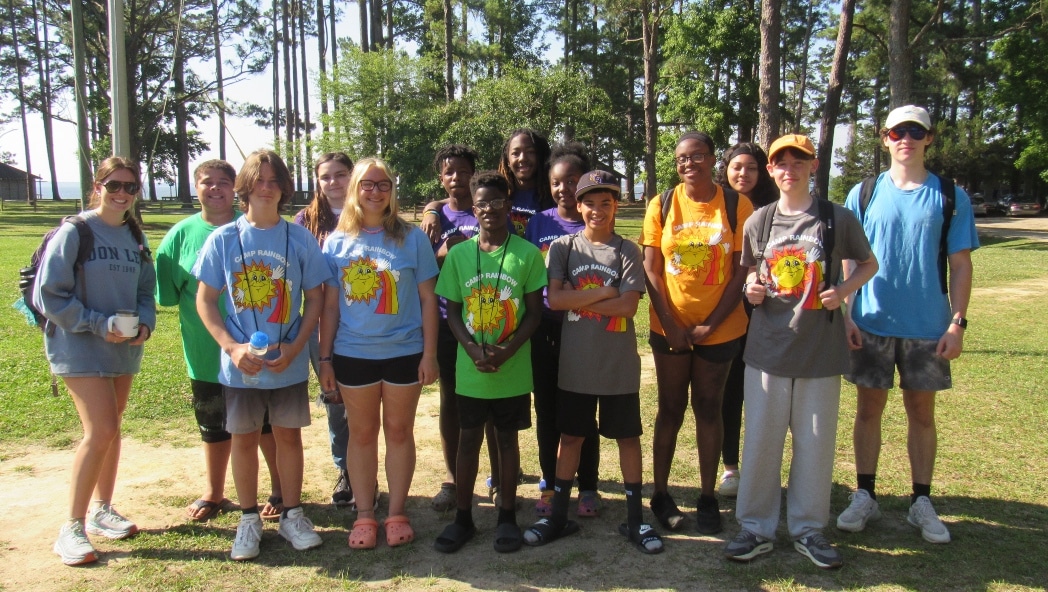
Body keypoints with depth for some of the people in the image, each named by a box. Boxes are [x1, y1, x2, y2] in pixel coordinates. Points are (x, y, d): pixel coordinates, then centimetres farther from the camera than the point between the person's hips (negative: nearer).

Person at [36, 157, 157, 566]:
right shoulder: (75, 233, -11)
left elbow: (145, 290, 13)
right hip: (80, 347, -6)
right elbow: (48, 293, -12)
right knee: (101, 431, -13)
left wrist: (145, 323, -7)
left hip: (125, 348, 6)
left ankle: (102, 510, 29)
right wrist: (99, 325, -18)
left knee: (110, 429, 14)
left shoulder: (135, 237, 7)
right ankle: (72, 528, 0)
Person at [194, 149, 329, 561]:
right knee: (244, 438, 10)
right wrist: (232, 347, -12)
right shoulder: (223, 239, -2)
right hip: (240, 364, 0)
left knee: (288, 435, 10)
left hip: (289, 363, 0)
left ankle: (292, 514, 25)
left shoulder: (300, 239, -2)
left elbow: (314, 298, 2)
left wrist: (294, 347, -11)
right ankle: (249, 519, 25)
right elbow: (205, 299, 1)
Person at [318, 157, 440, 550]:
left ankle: (397, 514, 22)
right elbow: (329, 305, 5)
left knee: (399, 431, 9)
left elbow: (427, 299, -1)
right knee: (361, 433, 11)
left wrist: (429, 353, -5)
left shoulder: (411, 238, -2)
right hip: (353, 355, 1)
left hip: (404, 353, -1)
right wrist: (325, 358, 2)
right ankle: (364, 516, 22)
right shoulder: (337, 242, 3)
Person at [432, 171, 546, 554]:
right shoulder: (459, 254, 1)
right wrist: (473, 350, -13)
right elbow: (452, 311, 4)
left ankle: (507, 517, 25)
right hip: (469, 370, 1)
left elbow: (534, 311, -3)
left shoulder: (527, 253, -4)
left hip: (513, 371, -1)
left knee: (507, 439, 11)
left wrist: (506, 351, -16)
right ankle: (463, 518, 23)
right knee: (468, 439, 10)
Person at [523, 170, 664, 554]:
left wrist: (579, 298, -14)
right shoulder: (563, 247, 1)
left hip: (619, 364, -1)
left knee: (627, 436, 9)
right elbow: (554, 299, -12)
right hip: (575, 363, 1)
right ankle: (558, 516, 25)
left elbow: (628, 306, -14)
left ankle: (635, 519, 23)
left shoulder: (627, 252, -2)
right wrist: (603, 293, -13)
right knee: (571, 436, 12)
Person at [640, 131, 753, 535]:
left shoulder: (737, 207, -4)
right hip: (670, 327, 1)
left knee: (708, 408, 10)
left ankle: (708, 497, 21)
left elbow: (740, 272, -5)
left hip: (720, 328, 0)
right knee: (670, 409, 9)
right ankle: (661, 494, 21)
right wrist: (670, 324, -11)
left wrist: (710, 324, -12)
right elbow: (651, 270, -3)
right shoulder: (662, 206, -1)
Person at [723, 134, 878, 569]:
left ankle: (808, 528, 23)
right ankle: (756, 527, 18)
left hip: (821, 349, -1)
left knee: (816, 442, 7)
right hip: (768, 345, 1)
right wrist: (752, 288, -5)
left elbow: (868, 264, 12)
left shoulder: (838, 219, 0)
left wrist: (843, 291, -7)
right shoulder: (758, 222, 6)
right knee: (760, 439, 5)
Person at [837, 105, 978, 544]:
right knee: (869, 409, 8)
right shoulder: (863, 194, 3)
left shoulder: (951, 197, 2)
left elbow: (960, 265, 2)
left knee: (922, 412, 9)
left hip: (927, 326, 0)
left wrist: (958, 321, -5)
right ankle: (865, 496, 20)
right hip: (872, 323, 0)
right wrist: (845, 315, -3)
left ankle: (922, 502, 22)